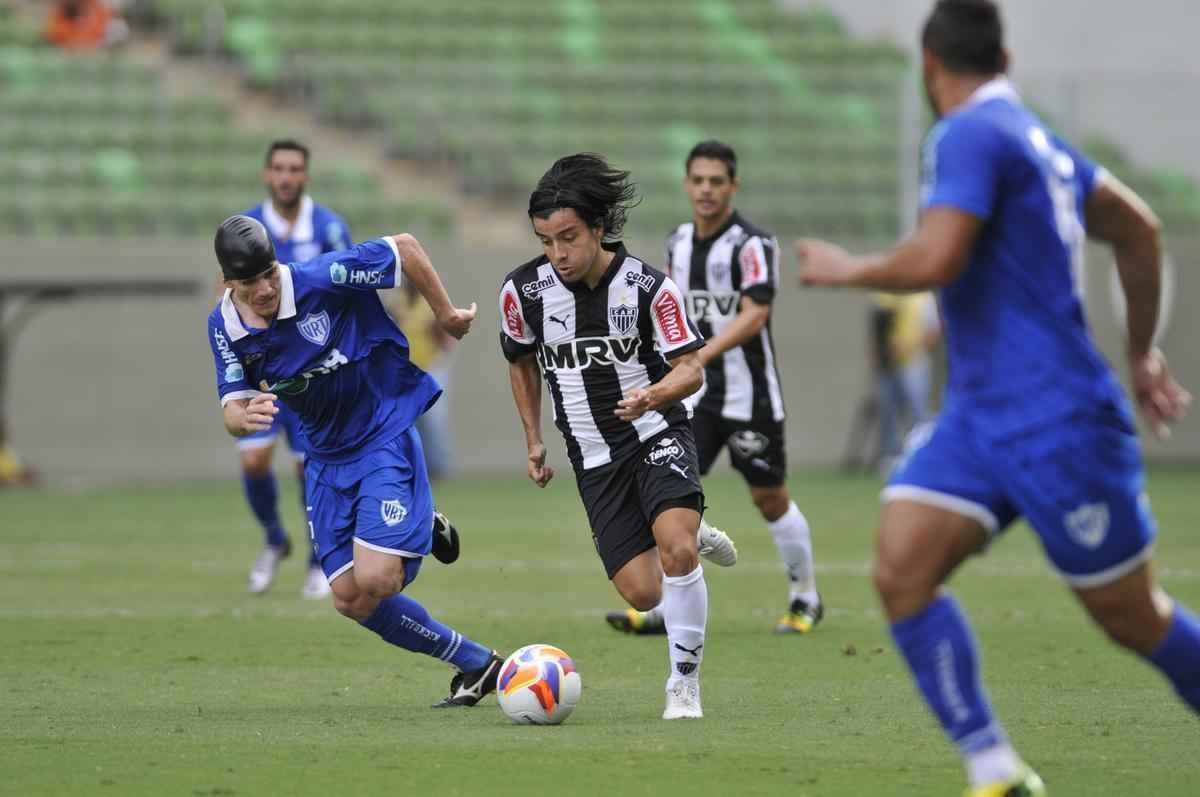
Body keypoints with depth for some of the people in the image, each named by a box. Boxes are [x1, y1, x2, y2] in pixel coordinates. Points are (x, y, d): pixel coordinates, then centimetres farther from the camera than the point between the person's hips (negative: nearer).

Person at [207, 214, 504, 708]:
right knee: (349, 599, -1)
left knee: (374, 580, -21)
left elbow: (405, 248, -11)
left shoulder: (323, 278, -22)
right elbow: (233, 412, -7)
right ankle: (475, 664, 14)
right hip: (326, 458, 6)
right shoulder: (224, 327, -6)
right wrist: (245, 416, -32)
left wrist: (446, 315, -3)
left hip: (385, 436, -6)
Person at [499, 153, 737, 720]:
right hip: (594, 458, 3)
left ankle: (685, 682, -11)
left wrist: (654, 394, -33)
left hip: (657, 435, -3)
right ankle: (696, 539, 31)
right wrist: (534, 441, 13)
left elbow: (691, 368, -11)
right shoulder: (522, 290, -7)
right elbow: (522, 362, 13)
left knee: (676, 547, -29)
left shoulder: (648, 285, -14)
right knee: (642, 594, -5)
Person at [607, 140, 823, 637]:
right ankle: (661, 608, -11)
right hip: (695, 393, 5)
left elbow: (753, 315, -26)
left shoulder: (752, 244, -14)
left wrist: (701, 355, -38)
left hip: (749, 392, -5)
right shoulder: (678, 242, 7)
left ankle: (806, 600, 25)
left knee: (770, 499, 7)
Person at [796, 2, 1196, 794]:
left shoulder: (970, 136, -14)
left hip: (1056, 422, -9)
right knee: (901, 572, -7)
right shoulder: (1036, 139, 14)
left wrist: (847, 269, -7)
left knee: (1132, 618, 3)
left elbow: (935, 259, -26)